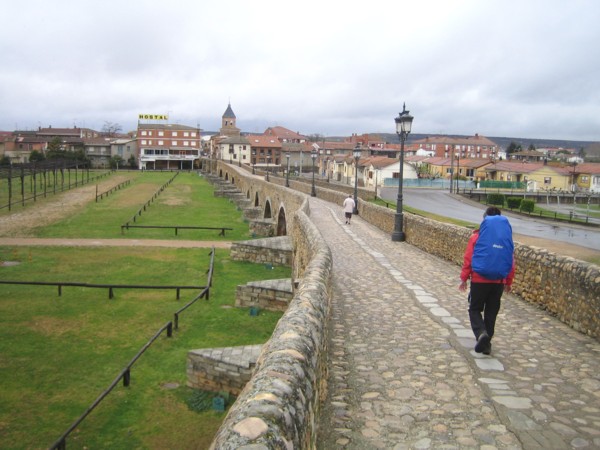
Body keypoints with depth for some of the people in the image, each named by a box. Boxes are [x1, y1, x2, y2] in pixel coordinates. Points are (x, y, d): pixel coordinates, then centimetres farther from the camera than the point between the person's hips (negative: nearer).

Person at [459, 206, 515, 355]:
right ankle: (486, 343, 18)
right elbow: (511, 262, 5)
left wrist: (464, 278, 1)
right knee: (491, 313, 13)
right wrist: (509, 282, 15)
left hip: (479, 281, -3)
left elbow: (468, 259, -8)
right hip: (499, 282, 3)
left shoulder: (477, 237, -8)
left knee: (475, 310, 11)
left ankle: (481, 333, -14)